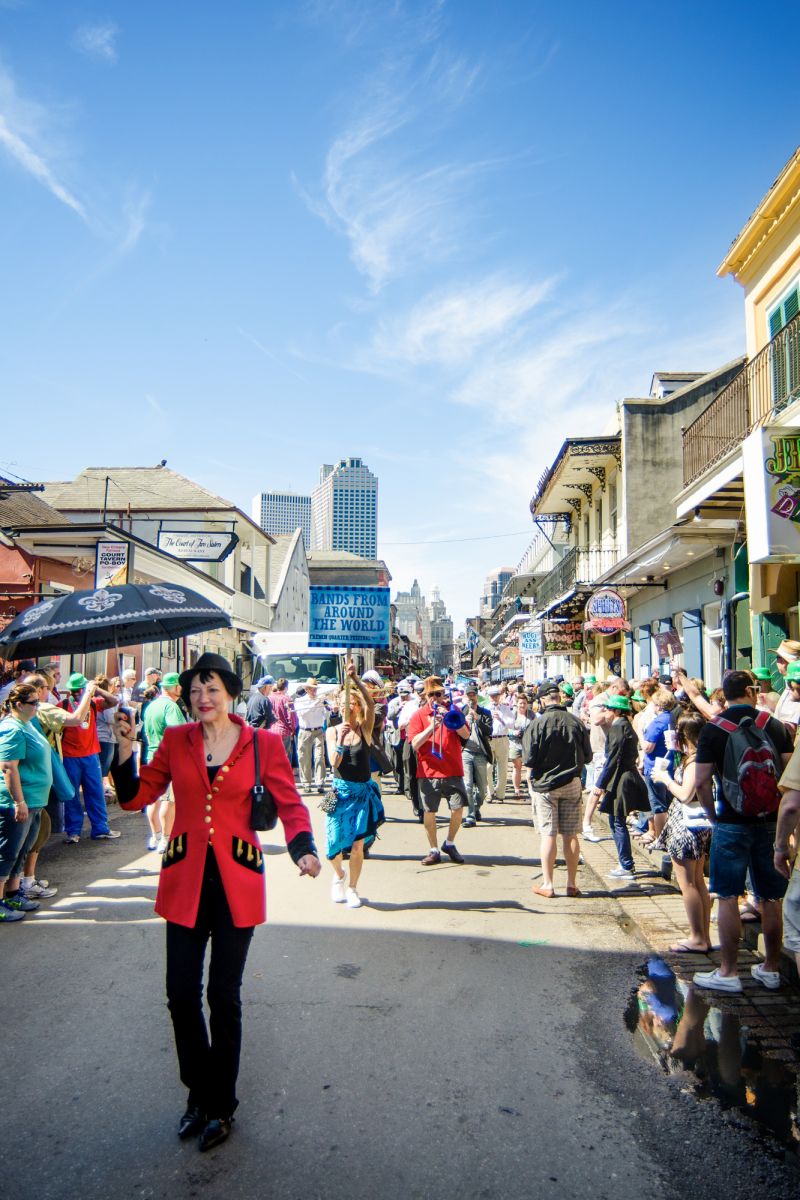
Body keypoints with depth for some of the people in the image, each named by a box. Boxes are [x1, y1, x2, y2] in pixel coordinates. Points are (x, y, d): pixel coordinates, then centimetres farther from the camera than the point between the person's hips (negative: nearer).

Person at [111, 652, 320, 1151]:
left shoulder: (263, 744, -3)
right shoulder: (176, 740, 3)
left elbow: (290, 803, -4)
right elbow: (137, 796, 5)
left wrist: (304, 848, -21)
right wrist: (125, 751, -9)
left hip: (237, 879, -2)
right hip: (185, 879, 2)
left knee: (224, 996, 7)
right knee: (181, 993, 7)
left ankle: (221, 1105, 30)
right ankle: (199, 1094, 34)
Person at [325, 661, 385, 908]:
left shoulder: (365, 729, -1)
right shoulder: (332, 732, 1)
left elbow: (371, 703, -19)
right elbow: (334, 763, -10)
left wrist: (355, 679, -27)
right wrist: (340, 740, -24)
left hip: (363, 792, 0)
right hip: (340, 792, 0)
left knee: (358, 844, -2)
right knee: (336, 842, 0)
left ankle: (352, 888, 18)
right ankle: (338, 874, 33)